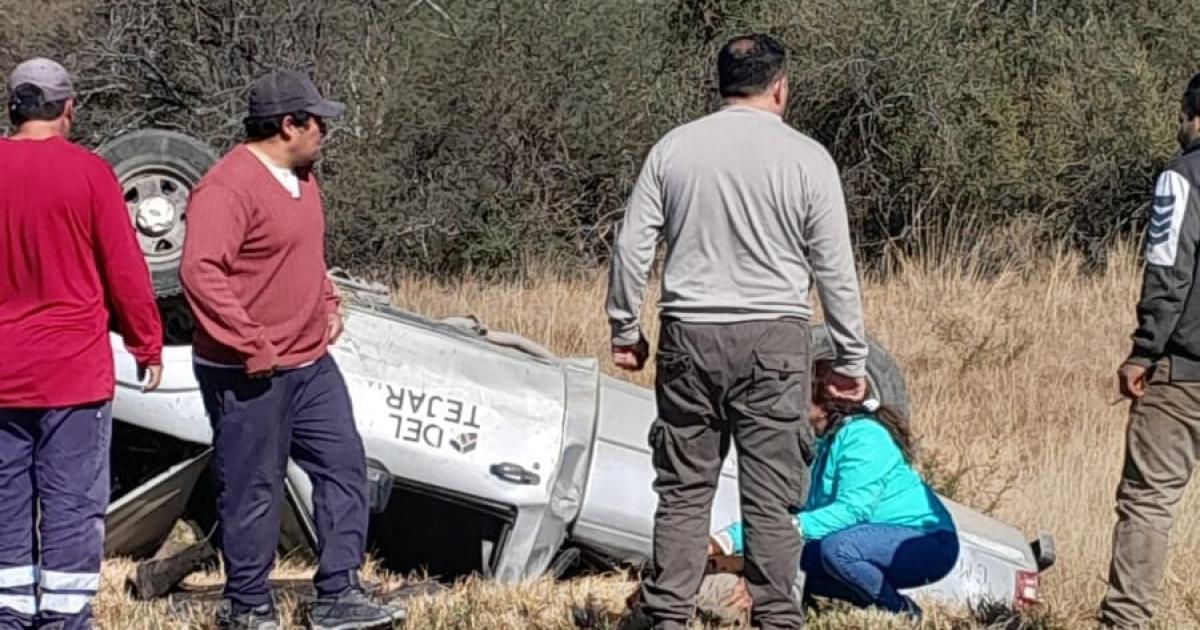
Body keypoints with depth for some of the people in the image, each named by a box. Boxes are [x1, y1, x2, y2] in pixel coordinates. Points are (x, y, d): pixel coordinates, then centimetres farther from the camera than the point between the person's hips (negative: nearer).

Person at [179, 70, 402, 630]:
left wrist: (329, 305, 12)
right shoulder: (229, 187, -20)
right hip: (250, 374, -9)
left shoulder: (300, 176, 13)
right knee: (253, 490, 1)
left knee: (343, 466, 7)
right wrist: (250, 344, -27)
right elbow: (200, 270, -28)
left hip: (311, 364, 9)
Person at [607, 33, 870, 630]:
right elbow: (835, 270, 0)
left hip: (689, 336, 2)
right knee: (770, 494, 1)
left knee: (684, 486, 9)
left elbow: (632, 247, 5)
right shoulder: (807, 158, -2)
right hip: (774, 340, -2)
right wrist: (851, 360, 7)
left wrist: (624, 329, 16)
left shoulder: (673, 148, 4)